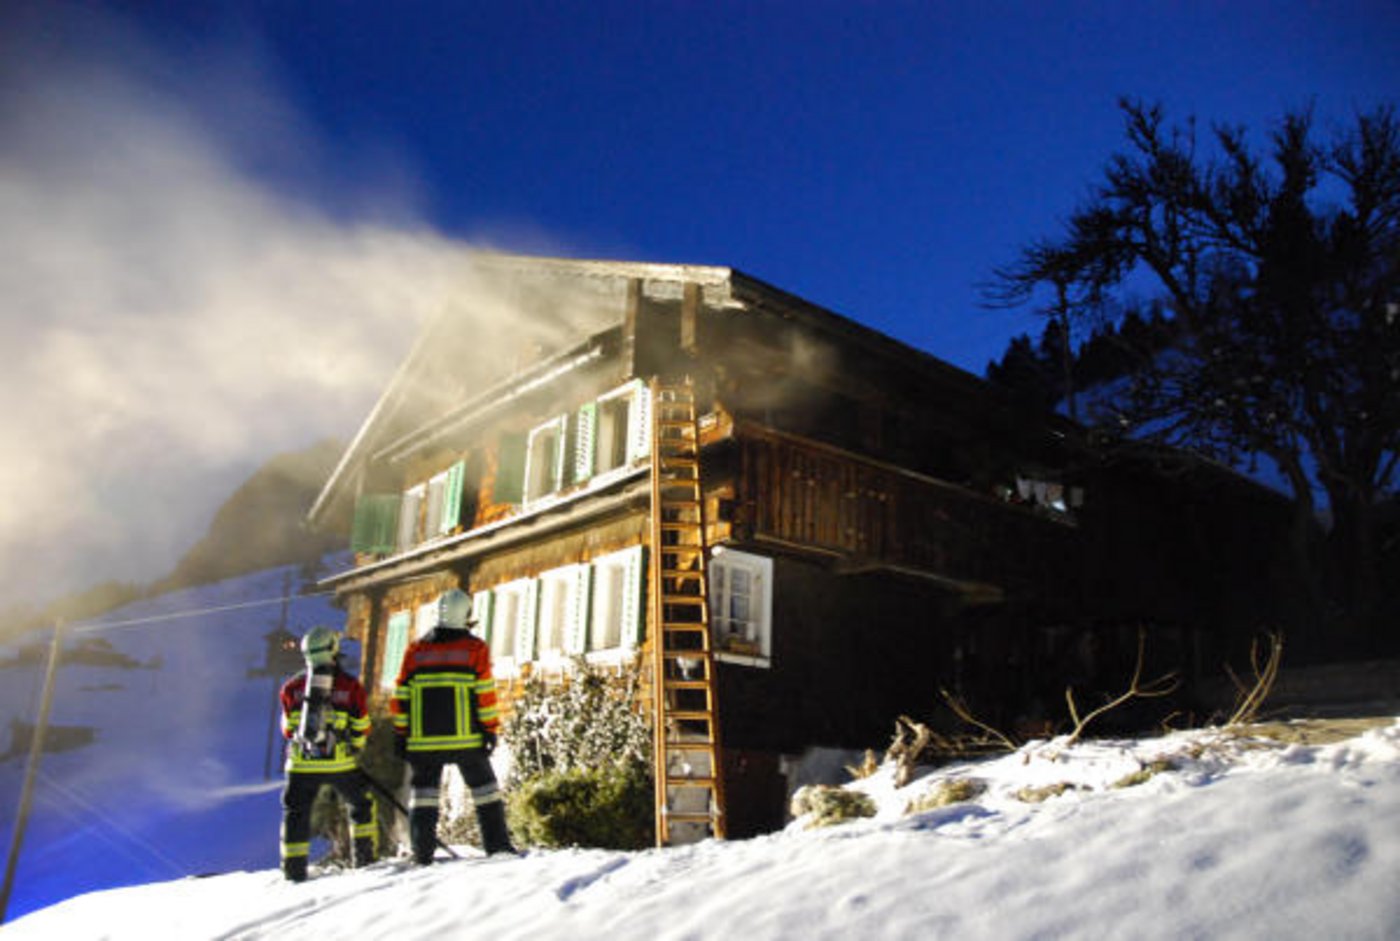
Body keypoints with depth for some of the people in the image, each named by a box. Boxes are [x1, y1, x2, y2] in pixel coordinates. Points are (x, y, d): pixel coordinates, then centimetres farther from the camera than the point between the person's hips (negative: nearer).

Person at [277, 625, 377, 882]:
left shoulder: (291, 688, 3)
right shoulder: (350, 686, -3)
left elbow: (287, 729, 11)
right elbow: (361, 728, 2)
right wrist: (355, 748, 20)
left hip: (302, 764, 1)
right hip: (341, 763, -1)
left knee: (296, 813, 15)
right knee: (361, 803, 19)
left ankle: (294, 869, 11)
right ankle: (364, 858, 19)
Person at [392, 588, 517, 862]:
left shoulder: (415, 649, 8)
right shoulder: (475, 648, 0)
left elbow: (401, 695, 7)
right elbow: (485, 692, -5)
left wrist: (400, 733, 12)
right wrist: (491, 729, -1)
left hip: (423, 737, 2)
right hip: (465, 737, -2)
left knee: (423, 790, 9)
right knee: (484, 787, 8)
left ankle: (422, 852, 6)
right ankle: (497, 845, 7)